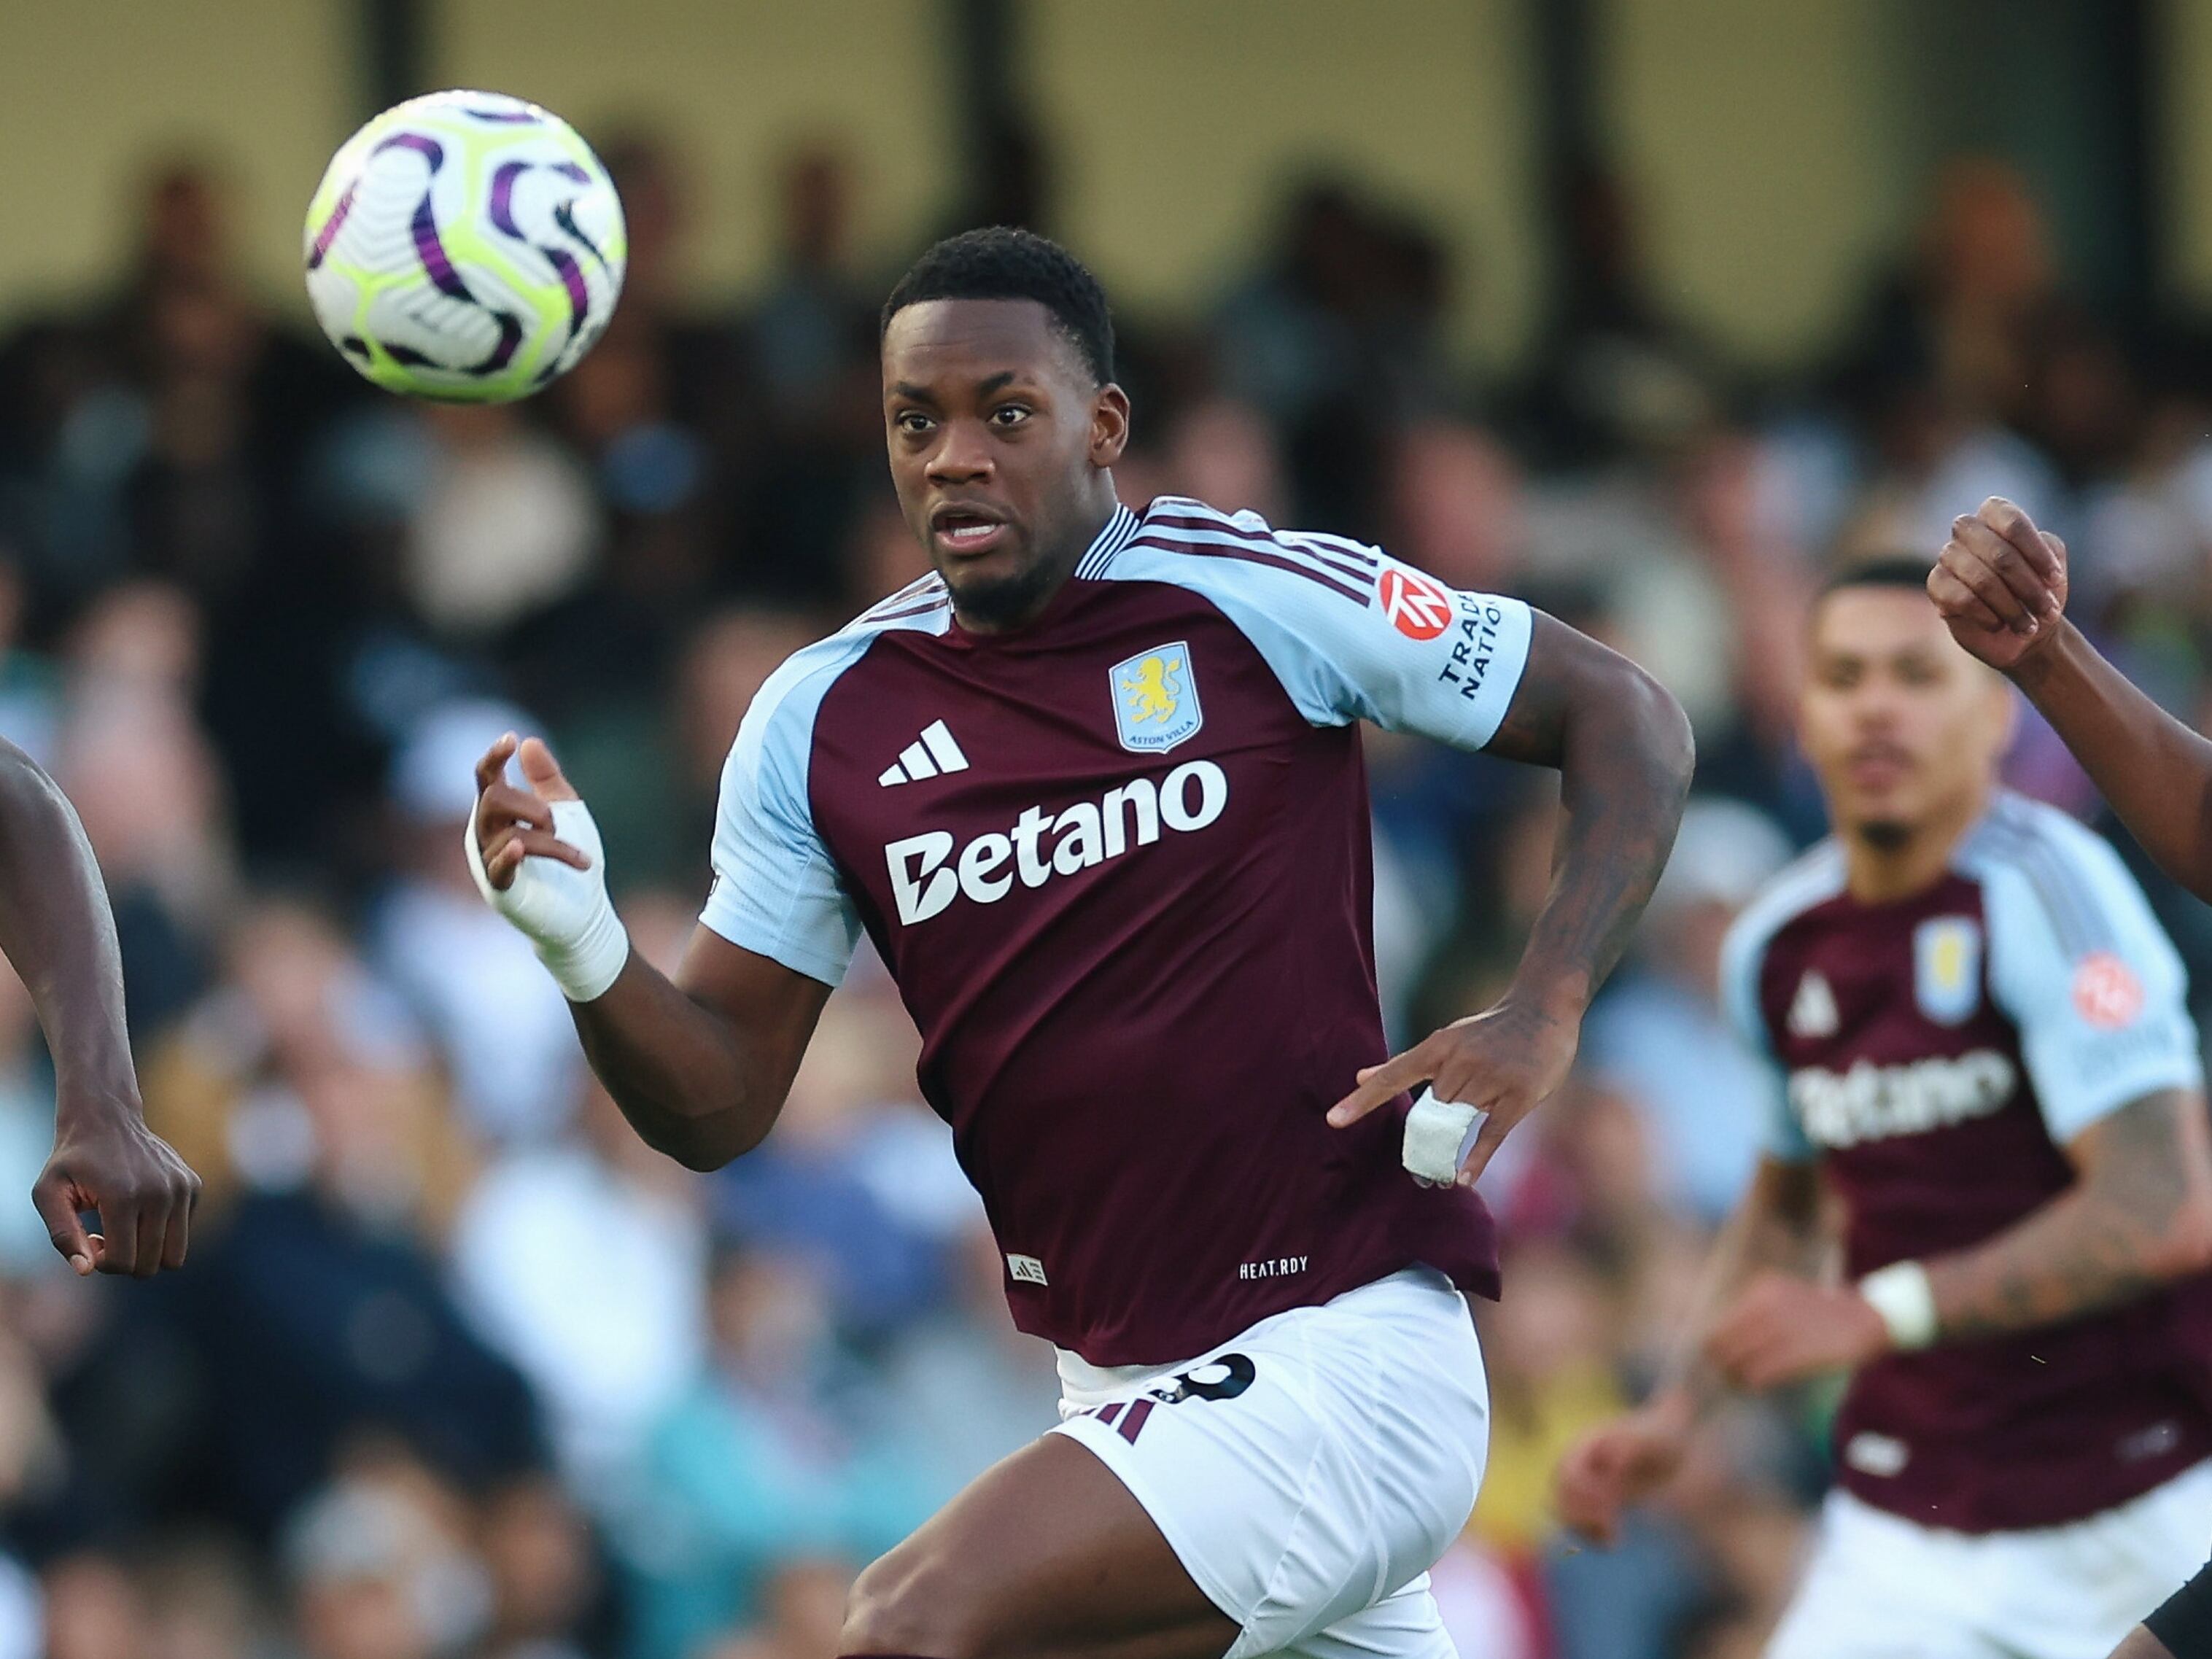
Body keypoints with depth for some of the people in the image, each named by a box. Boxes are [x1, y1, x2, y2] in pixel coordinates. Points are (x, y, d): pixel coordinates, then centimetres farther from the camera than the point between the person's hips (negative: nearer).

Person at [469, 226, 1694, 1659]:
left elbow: (1628, 720, -1)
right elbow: (720, 1102, 6)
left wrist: (1543, 1016, -15)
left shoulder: (1259, 598, -9)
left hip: (1348, 1343, -7)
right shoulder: (823, 721, 5)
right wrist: (587, 951, -15)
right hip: (1119, 1388, 7)